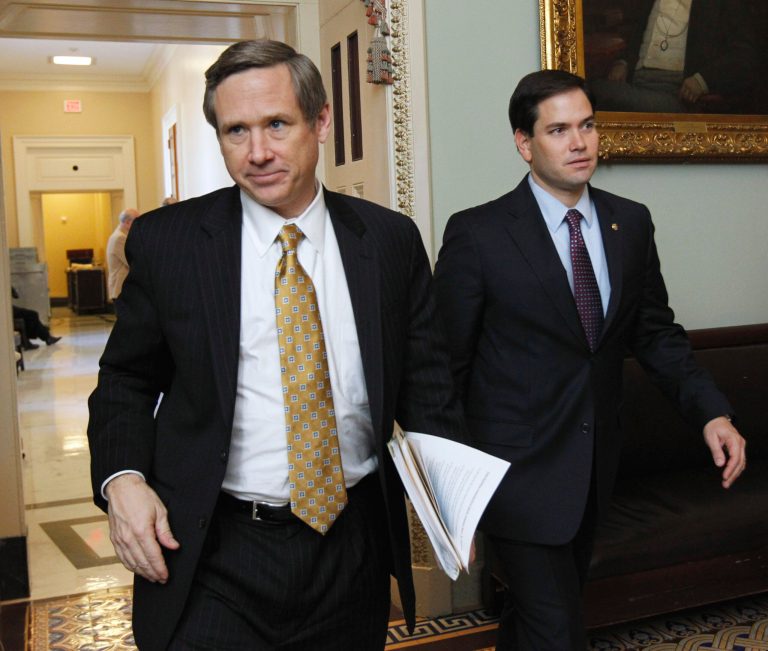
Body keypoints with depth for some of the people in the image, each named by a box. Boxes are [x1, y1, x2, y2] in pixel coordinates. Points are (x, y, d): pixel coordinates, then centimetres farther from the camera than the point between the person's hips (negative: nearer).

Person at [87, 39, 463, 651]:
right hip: (211, 559, -1)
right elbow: (127, 380, 5)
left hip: (354, 550, 2)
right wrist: (122, 478, -12)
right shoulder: (165, 239, -4)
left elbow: (424, 379, 4)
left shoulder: (391, 239, -1)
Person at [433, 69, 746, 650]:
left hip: (595, 466, 6)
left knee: (548, 603, 22)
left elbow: (656, 330, 9)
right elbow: (447, 361, -9)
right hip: (520, 467, -5)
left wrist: (711, 410, -5)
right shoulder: (477, 234, -13)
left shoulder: (632, 224, 2)